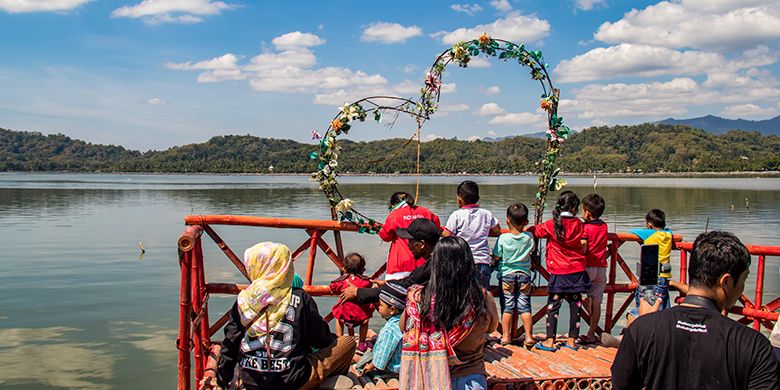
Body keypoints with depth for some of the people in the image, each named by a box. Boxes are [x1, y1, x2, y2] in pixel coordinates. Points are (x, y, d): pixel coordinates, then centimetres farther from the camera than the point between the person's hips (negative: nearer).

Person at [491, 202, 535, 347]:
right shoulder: (529, 237, -3)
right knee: (525, 307, 6)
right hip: (524, 275, 2)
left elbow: (495, 257, -5)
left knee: (507, 307, 4)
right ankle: (529, 337, 6)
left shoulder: (503, 238, -11)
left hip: (506, 275, -2)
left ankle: (506, 336, 8)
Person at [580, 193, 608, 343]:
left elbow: (583, 247, -20)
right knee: (597, 301, 8)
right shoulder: (604, 227, 7)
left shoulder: (585, 228, -10)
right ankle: (591, 334, 12)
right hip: (602, 268, 5)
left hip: (588, 266, -5)